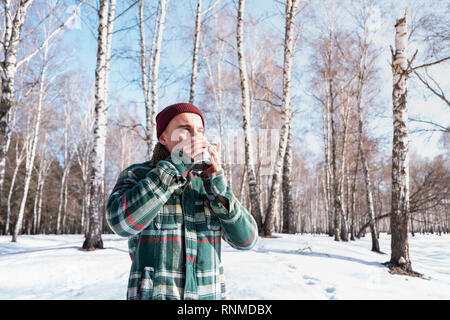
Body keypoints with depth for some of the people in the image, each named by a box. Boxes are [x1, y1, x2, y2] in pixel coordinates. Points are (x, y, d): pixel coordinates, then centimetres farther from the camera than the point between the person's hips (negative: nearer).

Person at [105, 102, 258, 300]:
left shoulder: (208, 182, 4)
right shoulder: (135, 176, -3)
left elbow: (246, 239, -5)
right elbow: (121, 221, -25)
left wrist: (217, 184, -16)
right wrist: (175, 164, -24)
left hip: (208, 295, 3)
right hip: (152, 295, -3)